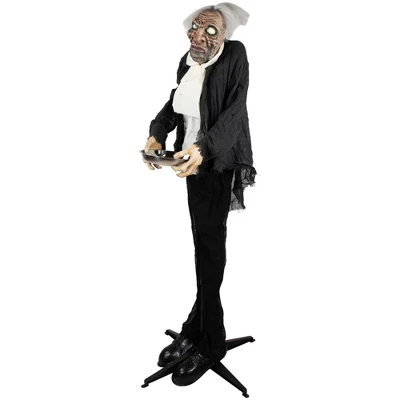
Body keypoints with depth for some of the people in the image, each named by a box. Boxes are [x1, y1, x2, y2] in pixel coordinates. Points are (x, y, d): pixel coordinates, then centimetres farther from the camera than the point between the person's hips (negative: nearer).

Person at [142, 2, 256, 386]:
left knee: (209, 241, -5)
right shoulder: (187, 61, 4)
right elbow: (174, 102, 13)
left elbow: (234, 111, -20)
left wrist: (204, 148, -33)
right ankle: (200, 331, 21)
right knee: (205, 239, 10)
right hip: (193, 155, 6)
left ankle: (206, 341, 8)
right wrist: (156, 134, -4)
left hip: (218, 159, -6)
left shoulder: (235, 55, -13)